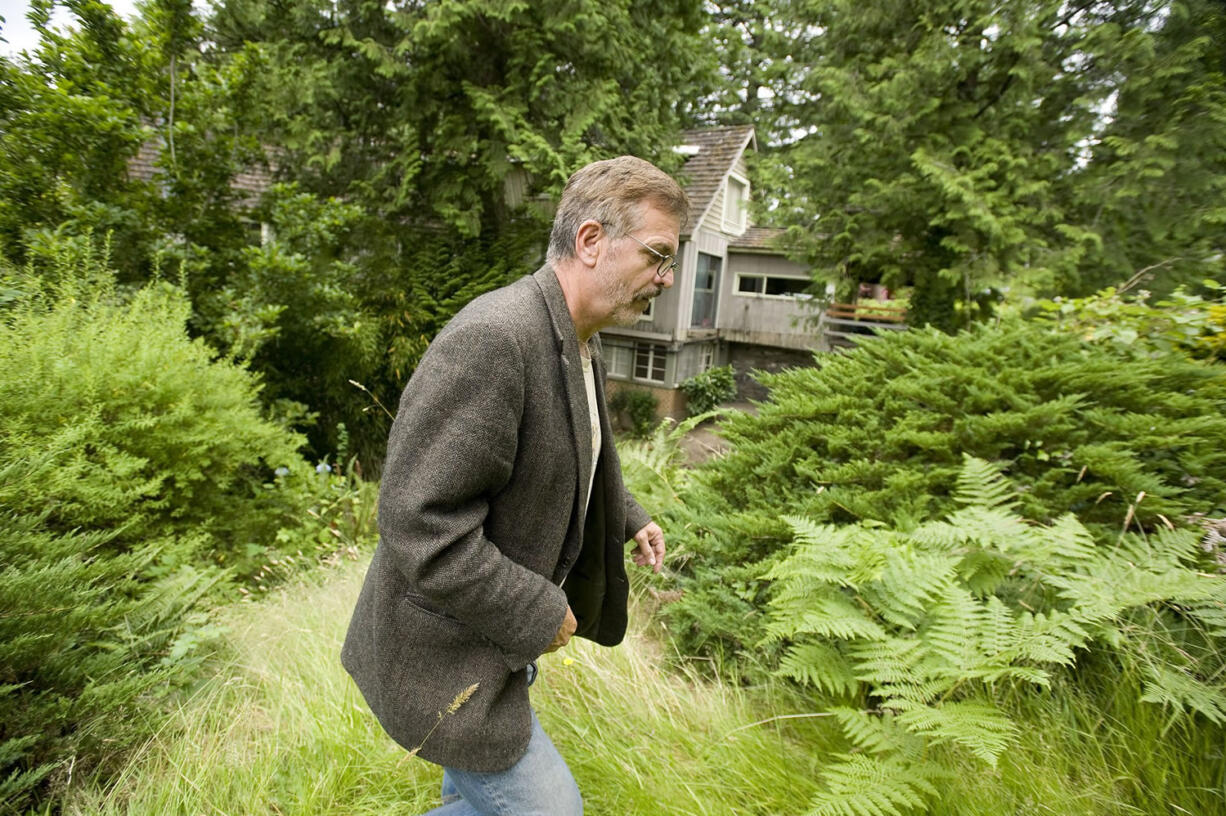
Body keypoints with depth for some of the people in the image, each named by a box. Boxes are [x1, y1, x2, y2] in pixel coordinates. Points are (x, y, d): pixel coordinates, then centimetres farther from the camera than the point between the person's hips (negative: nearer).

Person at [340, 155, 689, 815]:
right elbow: (419, 524, -31)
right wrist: (539, 615, -22)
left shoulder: (580, 342, 4)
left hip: (494, 635, 10)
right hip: (443, 655, -9)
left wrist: (629, 518, 13)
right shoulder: (490, 339, -29)